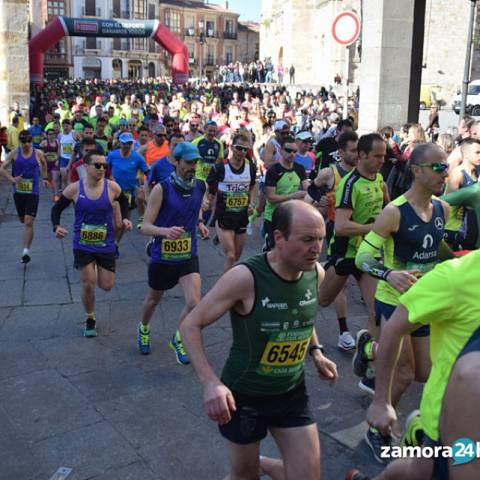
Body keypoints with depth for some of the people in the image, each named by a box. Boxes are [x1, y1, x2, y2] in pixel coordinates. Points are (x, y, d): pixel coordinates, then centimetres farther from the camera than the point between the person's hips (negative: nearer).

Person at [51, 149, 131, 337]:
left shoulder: (112, 187, -10)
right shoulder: (74, 189, -11)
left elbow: (124, 201, 12)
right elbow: (57, 209, 2)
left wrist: (124, 218, -4)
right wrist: (57, 226, -15)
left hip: (106, 245, 1)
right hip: (83, 245, -1)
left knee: (107, 286, 5)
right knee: (88, 284, -2)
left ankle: (99, 269, 43)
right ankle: (90, 319, 24)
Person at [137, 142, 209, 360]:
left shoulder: (201, 186, -4)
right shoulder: (162, 189, -17)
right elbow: (145, 227, -19)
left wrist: (200, 223, 4)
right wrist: (165, 231, -37)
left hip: (188, 256, 2)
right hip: (162, 256, -2)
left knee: (194, 303, -13)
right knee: (153, 299, 21)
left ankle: (178, 340, 17)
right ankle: (144, 329, 55)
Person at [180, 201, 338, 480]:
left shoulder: (316, 273, -9)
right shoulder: (246, 278, -27)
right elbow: (190, 326, -21)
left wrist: (316, 352, 3)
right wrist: (210, 383, -31)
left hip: (292, 393, 4)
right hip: (243, 395, -4)